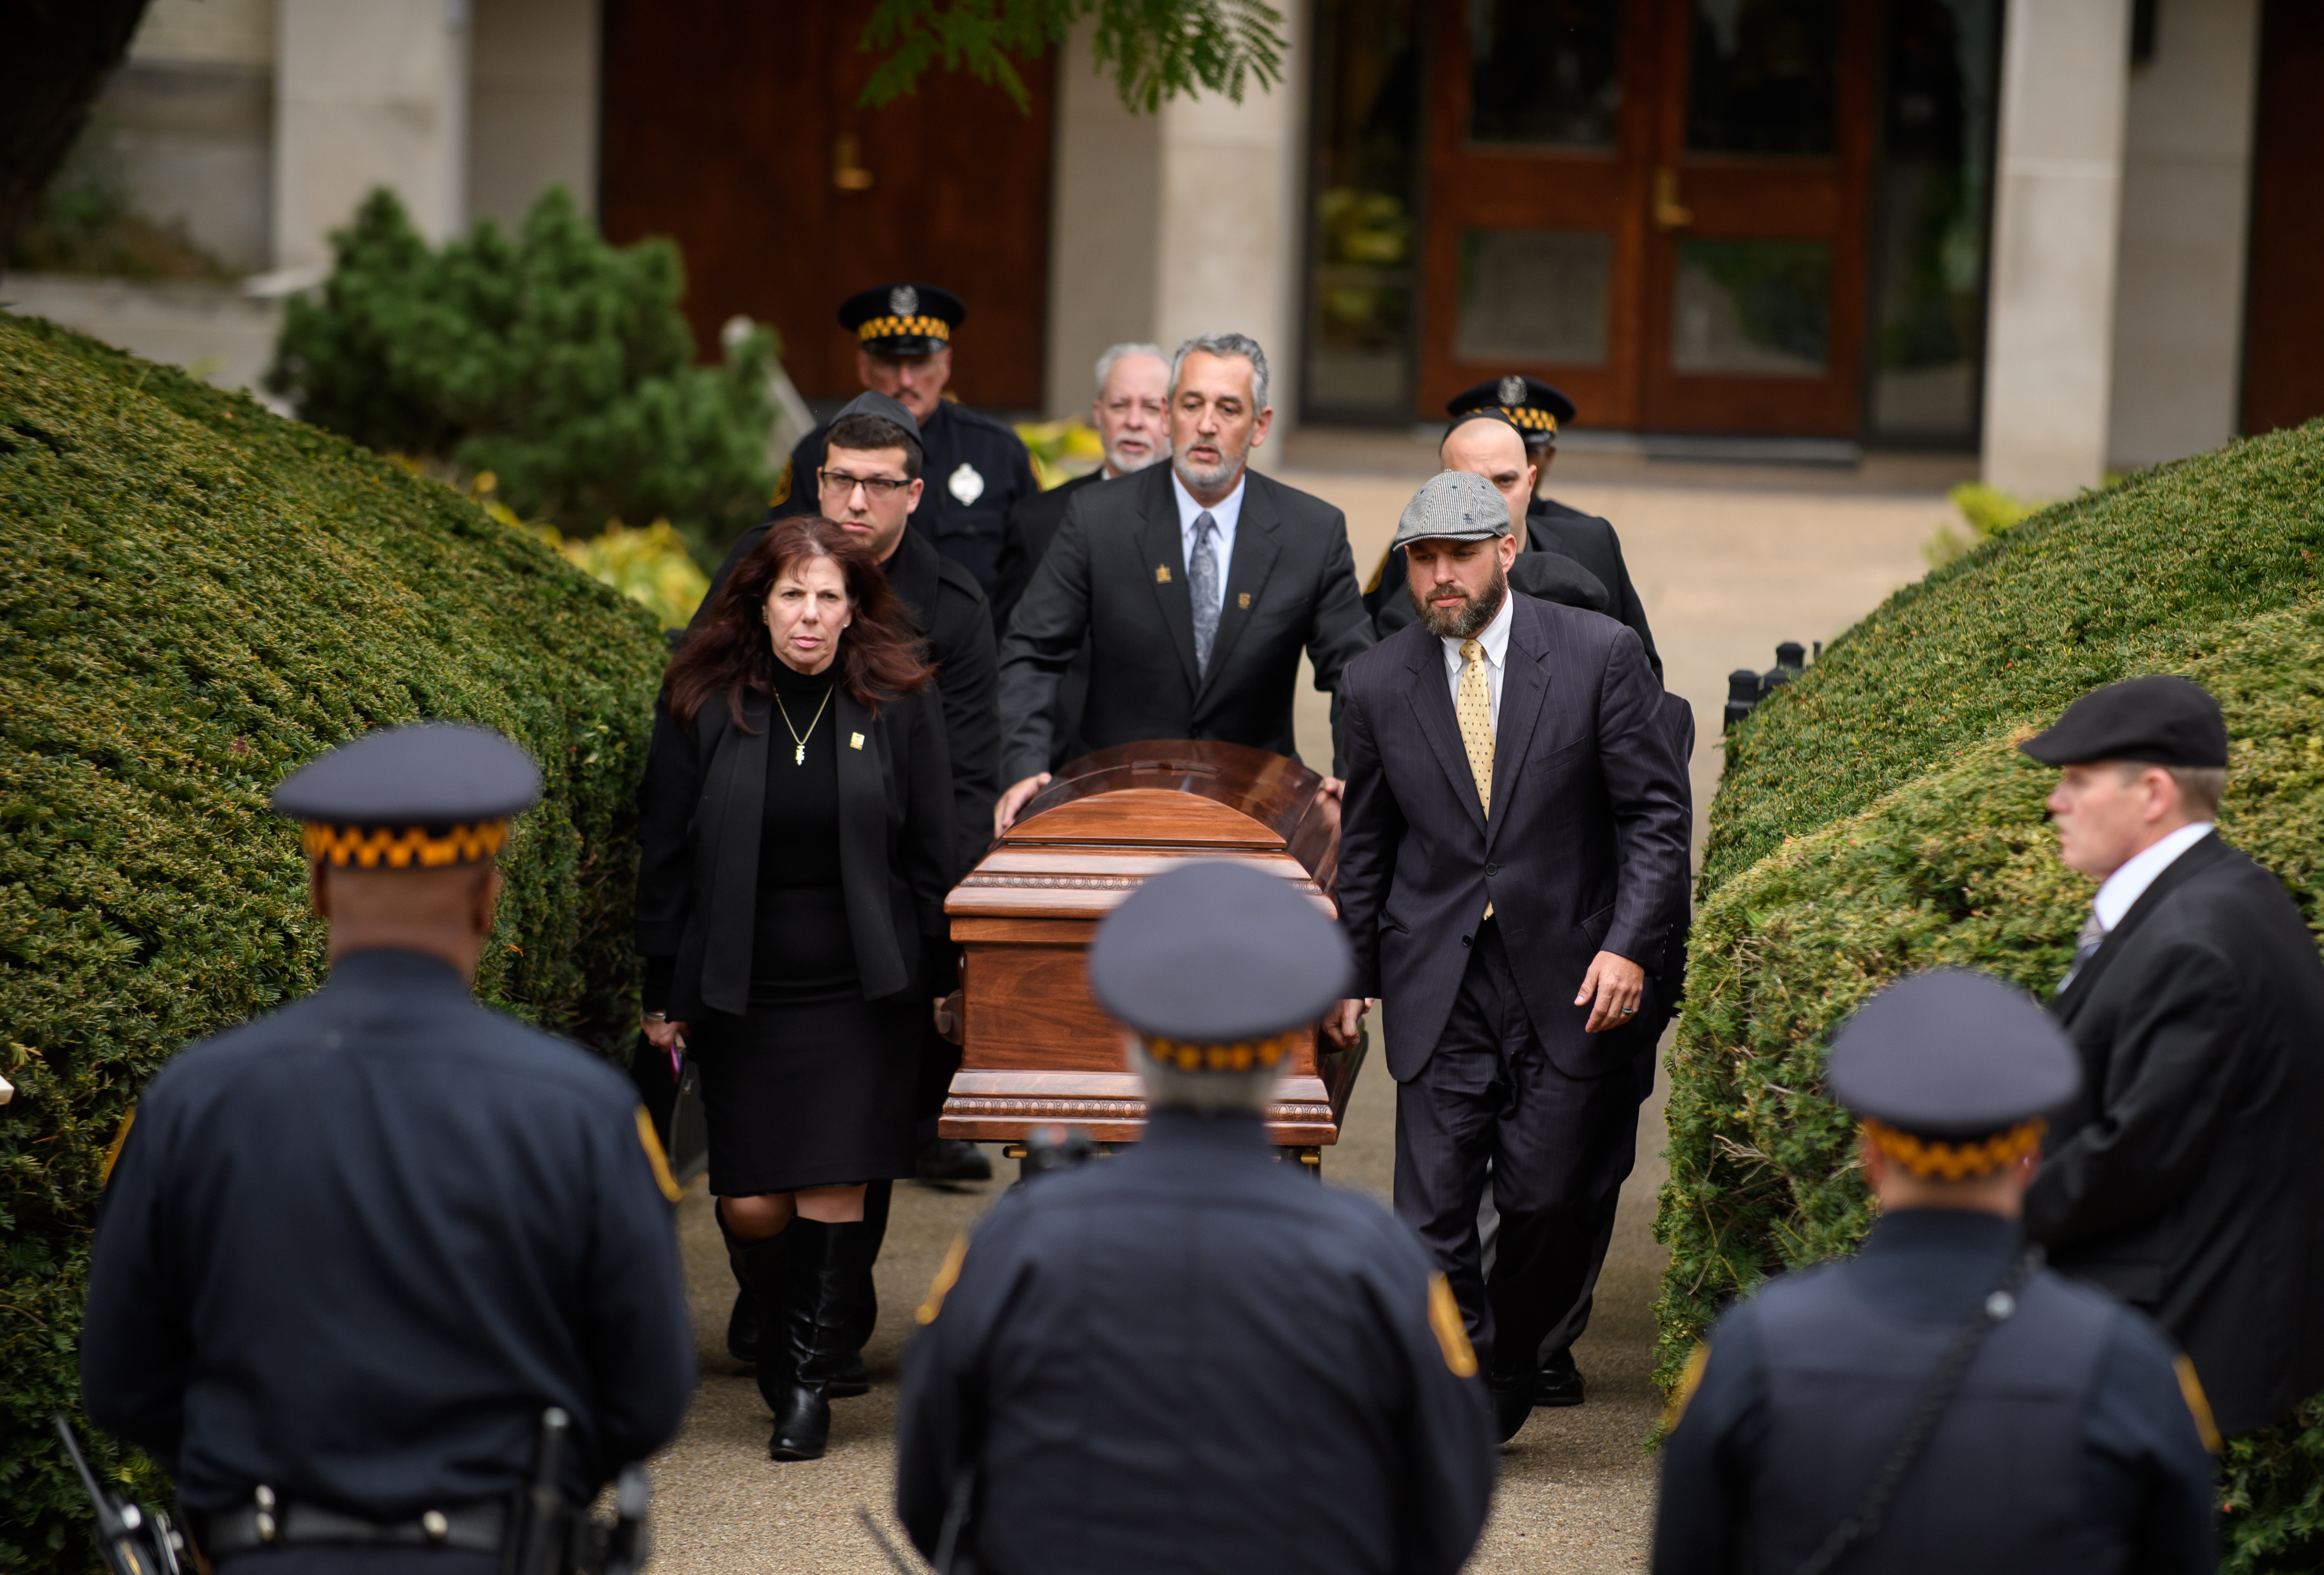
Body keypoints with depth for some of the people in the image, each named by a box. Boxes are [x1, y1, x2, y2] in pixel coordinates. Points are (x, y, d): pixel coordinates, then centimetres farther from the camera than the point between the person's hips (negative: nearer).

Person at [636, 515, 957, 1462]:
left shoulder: (898, 702, -1)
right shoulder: (703, 704, -1)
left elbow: (929, 853, 4)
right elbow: (664, 853, 4)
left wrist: (936, 982, 3)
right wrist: (662, 993, 4)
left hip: (860, 991, -1)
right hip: (738, 991, 1)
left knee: (834, 1187, -4)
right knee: (750, 1203, 0)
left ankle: (811, 1378, 7)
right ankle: (781, 1341, 25)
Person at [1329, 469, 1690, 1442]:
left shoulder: (1599, 656, -4)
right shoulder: (1379, 683, 4)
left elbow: (1656, 814, -3)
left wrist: (1630, 945, -13)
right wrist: (1351, 973, 15)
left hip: (1570, 978, -1)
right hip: (1439, 984, 2)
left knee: (1552, 1202, 1)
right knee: (1433, 1215, -5)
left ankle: (1502, 1370, 26)